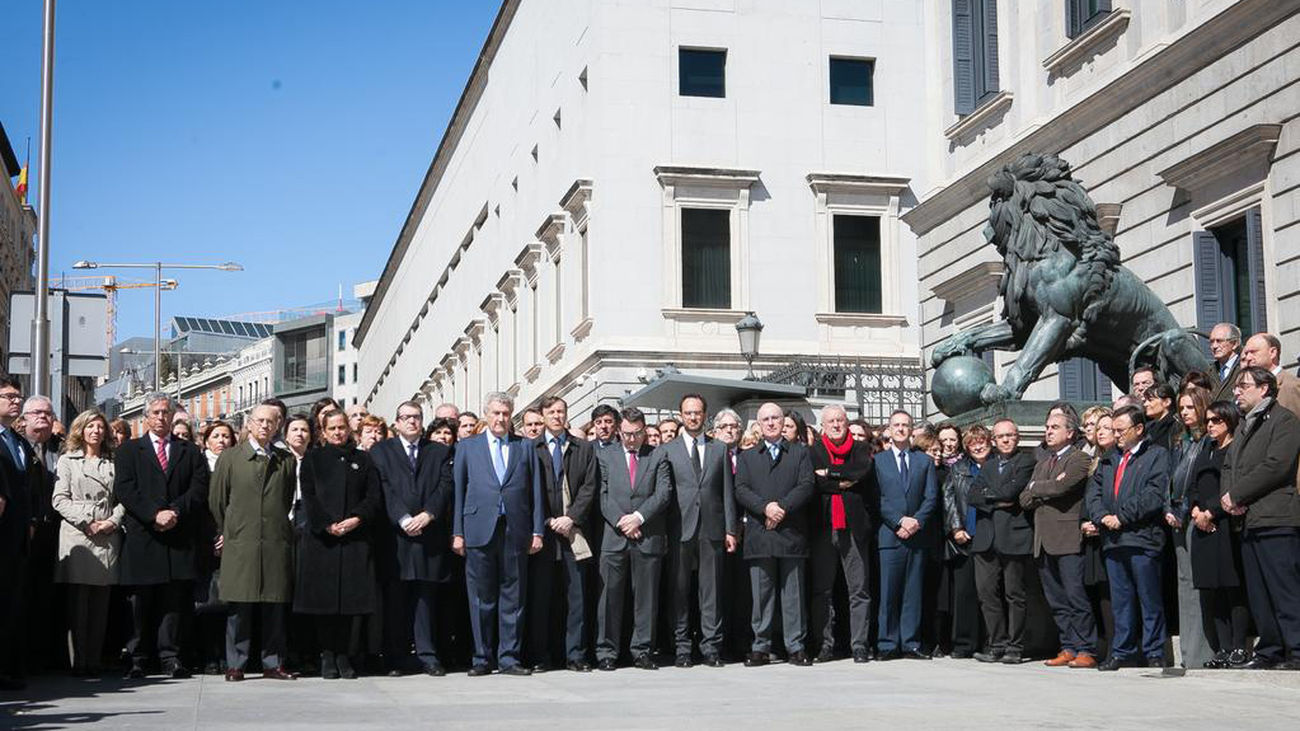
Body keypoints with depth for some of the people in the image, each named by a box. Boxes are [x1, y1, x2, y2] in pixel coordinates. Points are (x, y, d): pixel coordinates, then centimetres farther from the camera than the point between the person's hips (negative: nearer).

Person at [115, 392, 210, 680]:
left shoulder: (190, 452, 15)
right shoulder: (129, 451, 11)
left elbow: (199, 489, 4)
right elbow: (124, 489, -2)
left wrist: (175, 511, -12)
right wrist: (154, 514, -13)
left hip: (178, 536, 1)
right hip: (142, 536, -1)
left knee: (174, 600, -1)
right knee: (140, 600, 0)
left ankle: (170, 656, 2)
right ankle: (137, 659, 5)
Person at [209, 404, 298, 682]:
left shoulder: (287, 460, 12)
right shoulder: (230, 457, 7)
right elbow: (217, 500, 9)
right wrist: (225, 531, 10)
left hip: (276, 542, 2)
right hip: (240, 542, -2)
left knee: (275, 606, 3)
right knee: (240, 607, -1)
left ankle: (273, 663, 9)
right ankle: (235, 665, 5)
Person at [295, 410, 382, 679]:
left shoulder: (363, 460, 13)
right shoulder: (313, 459, 9)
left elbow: (374, 496, 5)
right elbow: (308, 497, 0)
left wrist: (356, 519, -11)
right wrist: (327, 525, -12)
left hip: (355, 537, 1)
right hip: (320, 537, -1)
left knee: (349, 597, 0)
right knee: (323, 596, -2)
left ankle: (343, 655, 7)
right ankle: (327, 657, 5)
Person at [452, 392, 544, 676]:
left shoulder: (526, 447, 12)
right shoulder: (467, 447, 11)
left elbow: (535, 491, 10)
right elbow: (458, 491, 8)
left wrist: (537, 531, 3)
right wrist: (457, 533, 1)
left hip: (515, 532, 1)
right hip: (479, 531, -1)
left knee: (513, 596, 3)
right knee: (481, 598, 2)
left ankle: (508, 657, 9)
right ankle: (482, 658, 10)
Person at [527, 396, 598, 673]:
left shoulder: (584, 449, 12)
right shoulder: (530, 449, 7)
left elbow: (589, 487, 4)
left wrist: (571, 518, -8)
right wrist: (548, 522, -8)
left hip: (574, 532, 1)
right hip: (542, 531, -1)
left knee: (577, 595, 1)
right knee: (540, 596, 0)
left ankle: (575, 655, 7)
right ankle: (540, 657, 5)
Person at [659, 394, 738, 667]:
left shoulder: (720, 449, 13)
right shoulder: (667, 450, 8)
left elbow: (728, 492, 10)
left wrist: (730, 529, 4)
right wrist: (662, 531, -6)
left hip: (712, 529, 1)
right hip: (680, 529, -1)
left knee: (711, 590, 2)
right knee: (679, 591, 1)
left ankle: (711, 648, 6)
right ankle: (681, 648, 6)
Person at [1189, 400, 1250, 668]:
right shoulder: (1205, 452, 22)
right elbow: (1193, 487, 17)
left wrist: (1210, 512, -13)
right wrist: (1195, 510, -1)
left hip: (1227, 527, -7)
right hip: (1203, 528, 7)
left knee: (1234, 588, -7)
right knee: (1210, 593, 4)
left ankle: (1239, 648, -4)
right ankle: (1223, 649, 8)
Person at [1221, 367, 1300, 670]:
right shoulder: (1244, 424, 23)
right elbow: (1229, 465, 22)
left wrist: (1236, 494, -12)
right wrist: (1227, 494, 1)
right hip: (1249, 520, 9)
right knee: (1258, 594, 9)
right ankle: (1269, 652, 15)